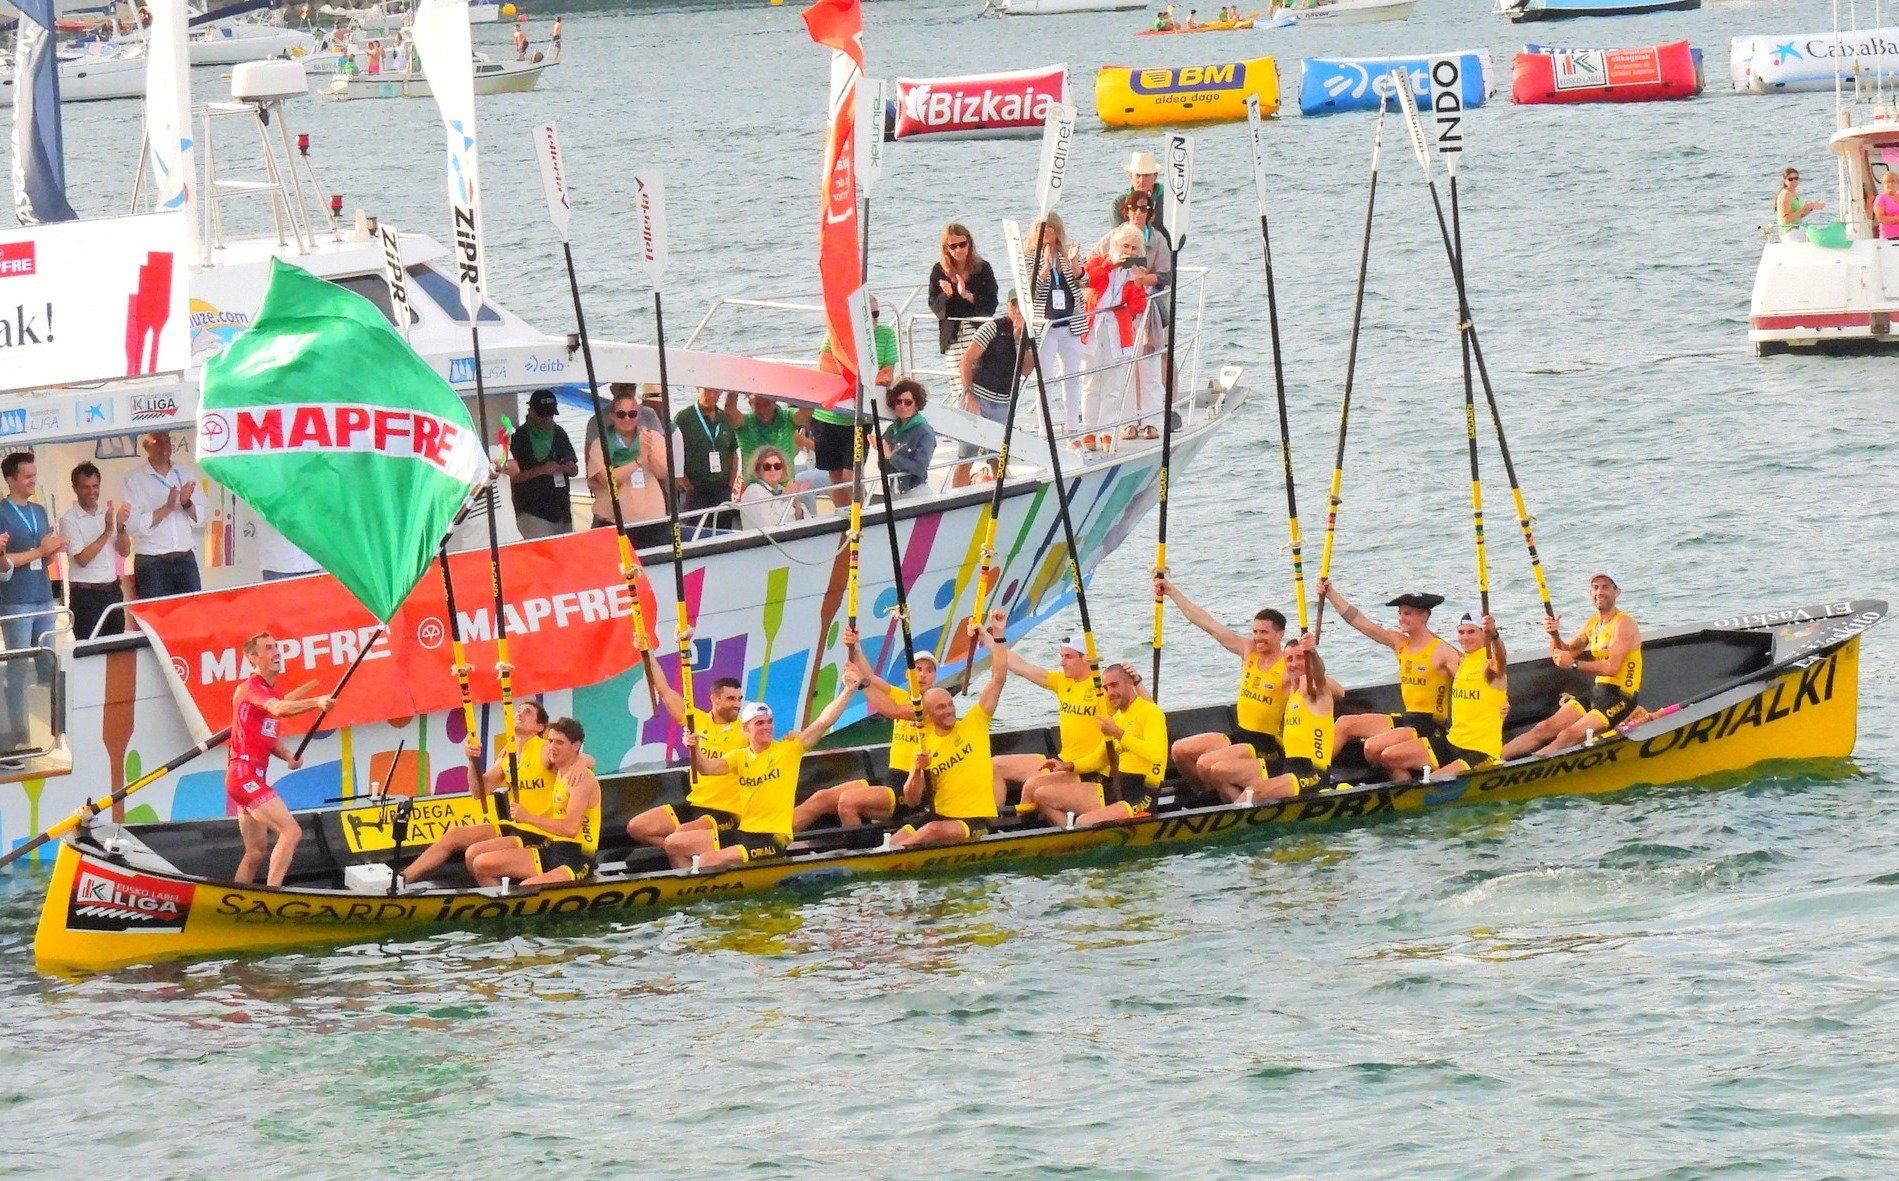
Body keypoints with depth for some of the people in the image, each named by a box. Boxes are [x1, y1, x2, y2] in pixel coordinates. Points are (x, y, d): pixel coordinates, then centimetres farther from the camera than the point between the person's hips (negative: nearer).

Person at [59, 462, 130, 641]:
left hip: (112, 590, 5)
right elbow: (82, 559, -14)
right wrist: (107, 531, -18)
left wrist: (121, 526, -9)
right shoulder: (69, 519, -6)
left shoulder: (108, 512, 10)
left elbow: (125, 552, 9)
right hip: (85, 593, -5)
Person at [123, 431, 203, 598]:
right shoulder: (133, 479, -2)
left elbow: (199, 518, 11)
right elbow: (134, 524, -11)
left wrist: (187, 503, -10)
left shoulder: (184, 473, 11)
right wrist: (167, 508, -18)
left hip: (185, 560, 4)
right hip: (151, 564, -4)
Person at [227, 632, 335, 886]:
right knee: (291, 831, -19)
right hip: (245, 775, -10)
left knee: (256, 851, 15)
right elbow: (278, 709, -33)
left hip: (253, 778, 10)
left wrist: (289, 756, -1)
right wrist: (316, 703, -47)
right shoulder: (253, 688, -12)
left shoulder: (271, 692, 19)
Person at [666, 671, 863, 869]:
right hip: (743, 833, 6)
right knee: (674, 844, 3)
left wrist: (848, 690, -19)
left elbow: (823, 722, -9)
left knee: (706, 863, -24)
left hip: (772, 840, -6)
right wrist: (694, 750, -25)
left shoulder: (788, 750, -1)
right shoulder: (739, 756, 11)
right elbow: (707, 768, -4)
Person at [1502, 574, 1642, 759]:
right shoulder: (1591, 624, 14)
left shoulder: (1623, 625, -12)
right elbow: (1566, 653, 12)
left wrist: (1574, 664, -23)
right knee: (1544, 729, -3)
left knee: (1568, 736, -24)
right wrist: (1555, 636, -8)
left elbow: (1612, 667, -23)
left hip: (1621, 697, -8)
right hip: (1597, 693, 8)